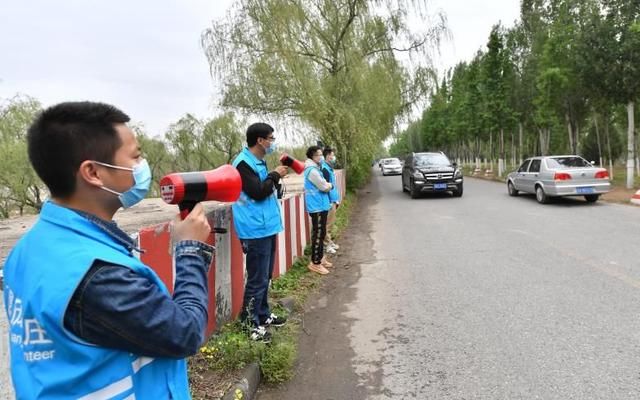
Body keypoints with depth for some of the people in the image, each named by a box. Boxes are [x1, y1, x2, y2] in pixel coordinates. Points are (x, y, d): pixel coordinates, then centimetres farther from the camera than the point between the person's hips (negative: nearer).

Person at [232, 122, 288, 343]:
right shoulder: (243, 163, -16)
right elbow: (258, 192, -22)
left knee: (265, 276, 19)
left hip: (267, 227, 10)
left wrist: (277, 176, 7)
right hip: (256, 230, -10)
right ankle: (250, 324, 8)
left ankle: (263, 315, 33)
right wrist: (275, 174, -12)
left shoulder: (258, 161, 15)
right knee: (257, 279, -4)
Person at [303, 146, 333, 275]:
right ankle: (315, 263, 1)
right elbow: (324, 187, -17)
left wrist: (327, 185, 0)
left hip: (320, 206, 11)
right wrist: (330, 185, 3)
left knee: (320, 233, 17)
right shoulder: (312, 170, -19)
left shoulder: (315, 168, 15)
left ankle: (320, 258, 27)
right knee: (318, 234, -6)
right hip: (317, 207, -11)